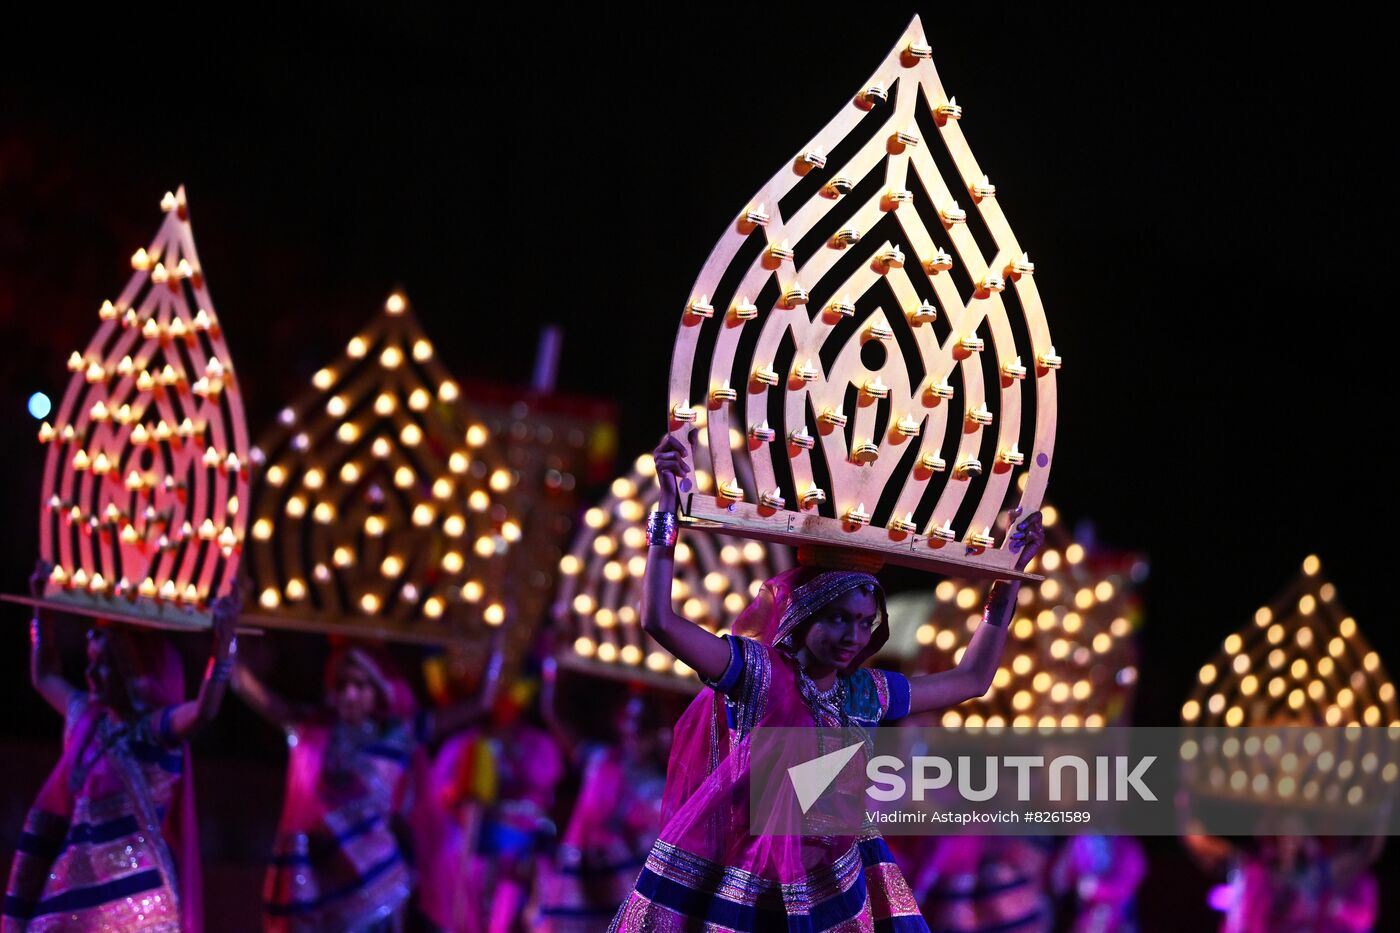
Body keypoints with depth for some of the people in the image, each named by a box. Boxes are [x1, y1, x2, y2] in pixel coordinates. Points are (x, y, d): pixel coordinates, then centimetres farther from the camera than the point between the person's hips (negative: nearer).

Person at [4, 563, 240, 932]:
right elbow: (45, 676, 34)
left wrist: (223, 639, -40)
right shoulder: (86, 716, 14)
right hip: (81, 884, 8)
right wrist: (42, 609, 30)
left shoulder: (154, 728, -9)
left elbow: (203, 710, -30)